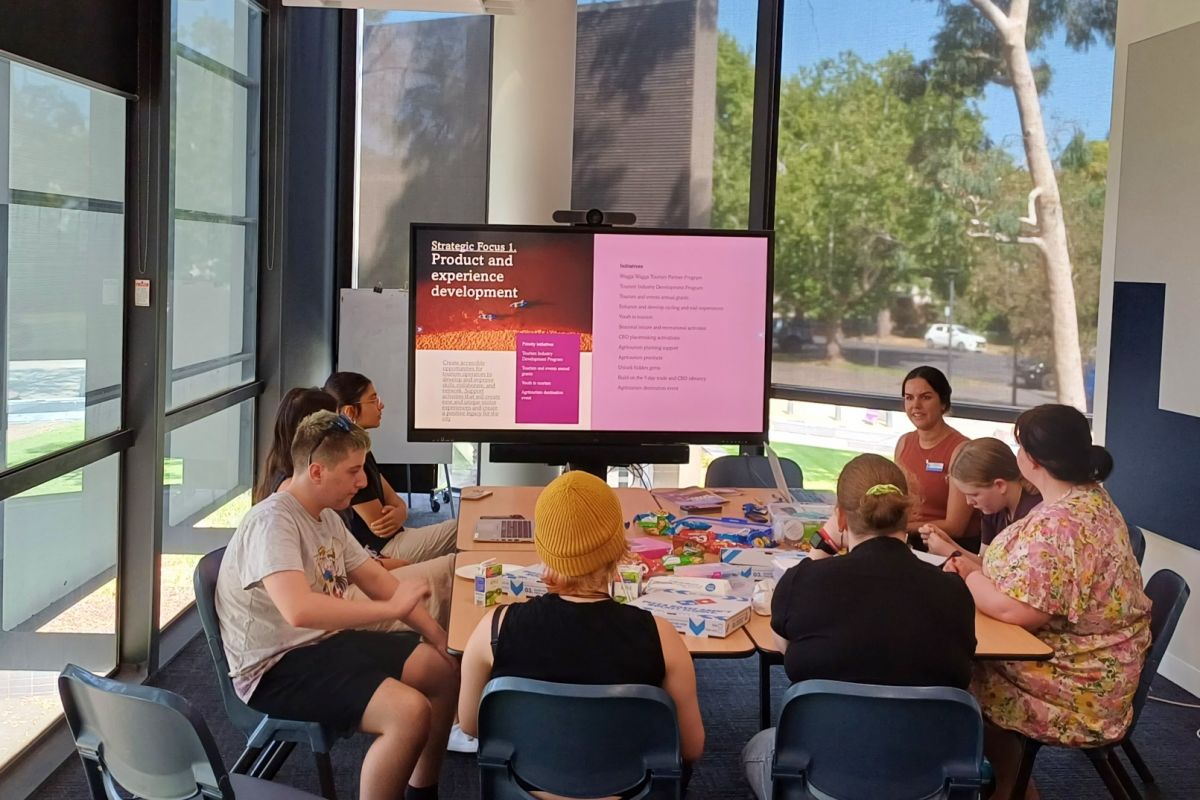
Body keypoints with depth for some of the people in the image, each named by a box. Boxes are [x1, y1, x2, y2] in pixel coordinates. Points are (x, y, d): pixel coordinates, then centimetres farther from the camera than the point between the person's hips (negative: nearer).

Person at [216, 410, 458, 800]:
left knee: (446, 669, 9)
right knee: (410, 711, -27)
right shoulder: (273, 521, -22)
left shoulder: (327, 516, 8)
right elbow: (299, 610, -37)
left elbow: (376, 579, 14)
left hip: (325, 642, 10)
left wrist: (436, 634, 2)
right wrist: (393, 608, -29)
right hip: (277, 667, -10)